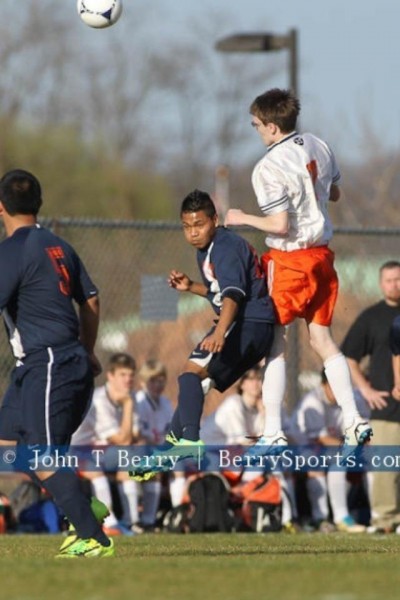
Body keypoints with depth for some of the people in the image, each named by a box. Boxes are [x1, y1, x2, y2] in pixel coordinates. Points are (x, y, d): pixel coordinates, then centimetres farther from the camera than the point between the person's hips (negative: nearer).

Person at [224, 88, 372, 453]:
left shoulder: (269, 168, -18)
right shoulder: (320, 148, 4)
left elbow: (280, 225, -21)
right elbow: (334, 194, 17)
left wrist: (242, 219, -7)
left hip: (289, 259, -7)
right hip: (321, 254, 7)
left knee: (273, 343, 0)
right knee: (322, 339, 13)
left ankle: (273, 434, -4)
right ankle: (354, 423, 7)